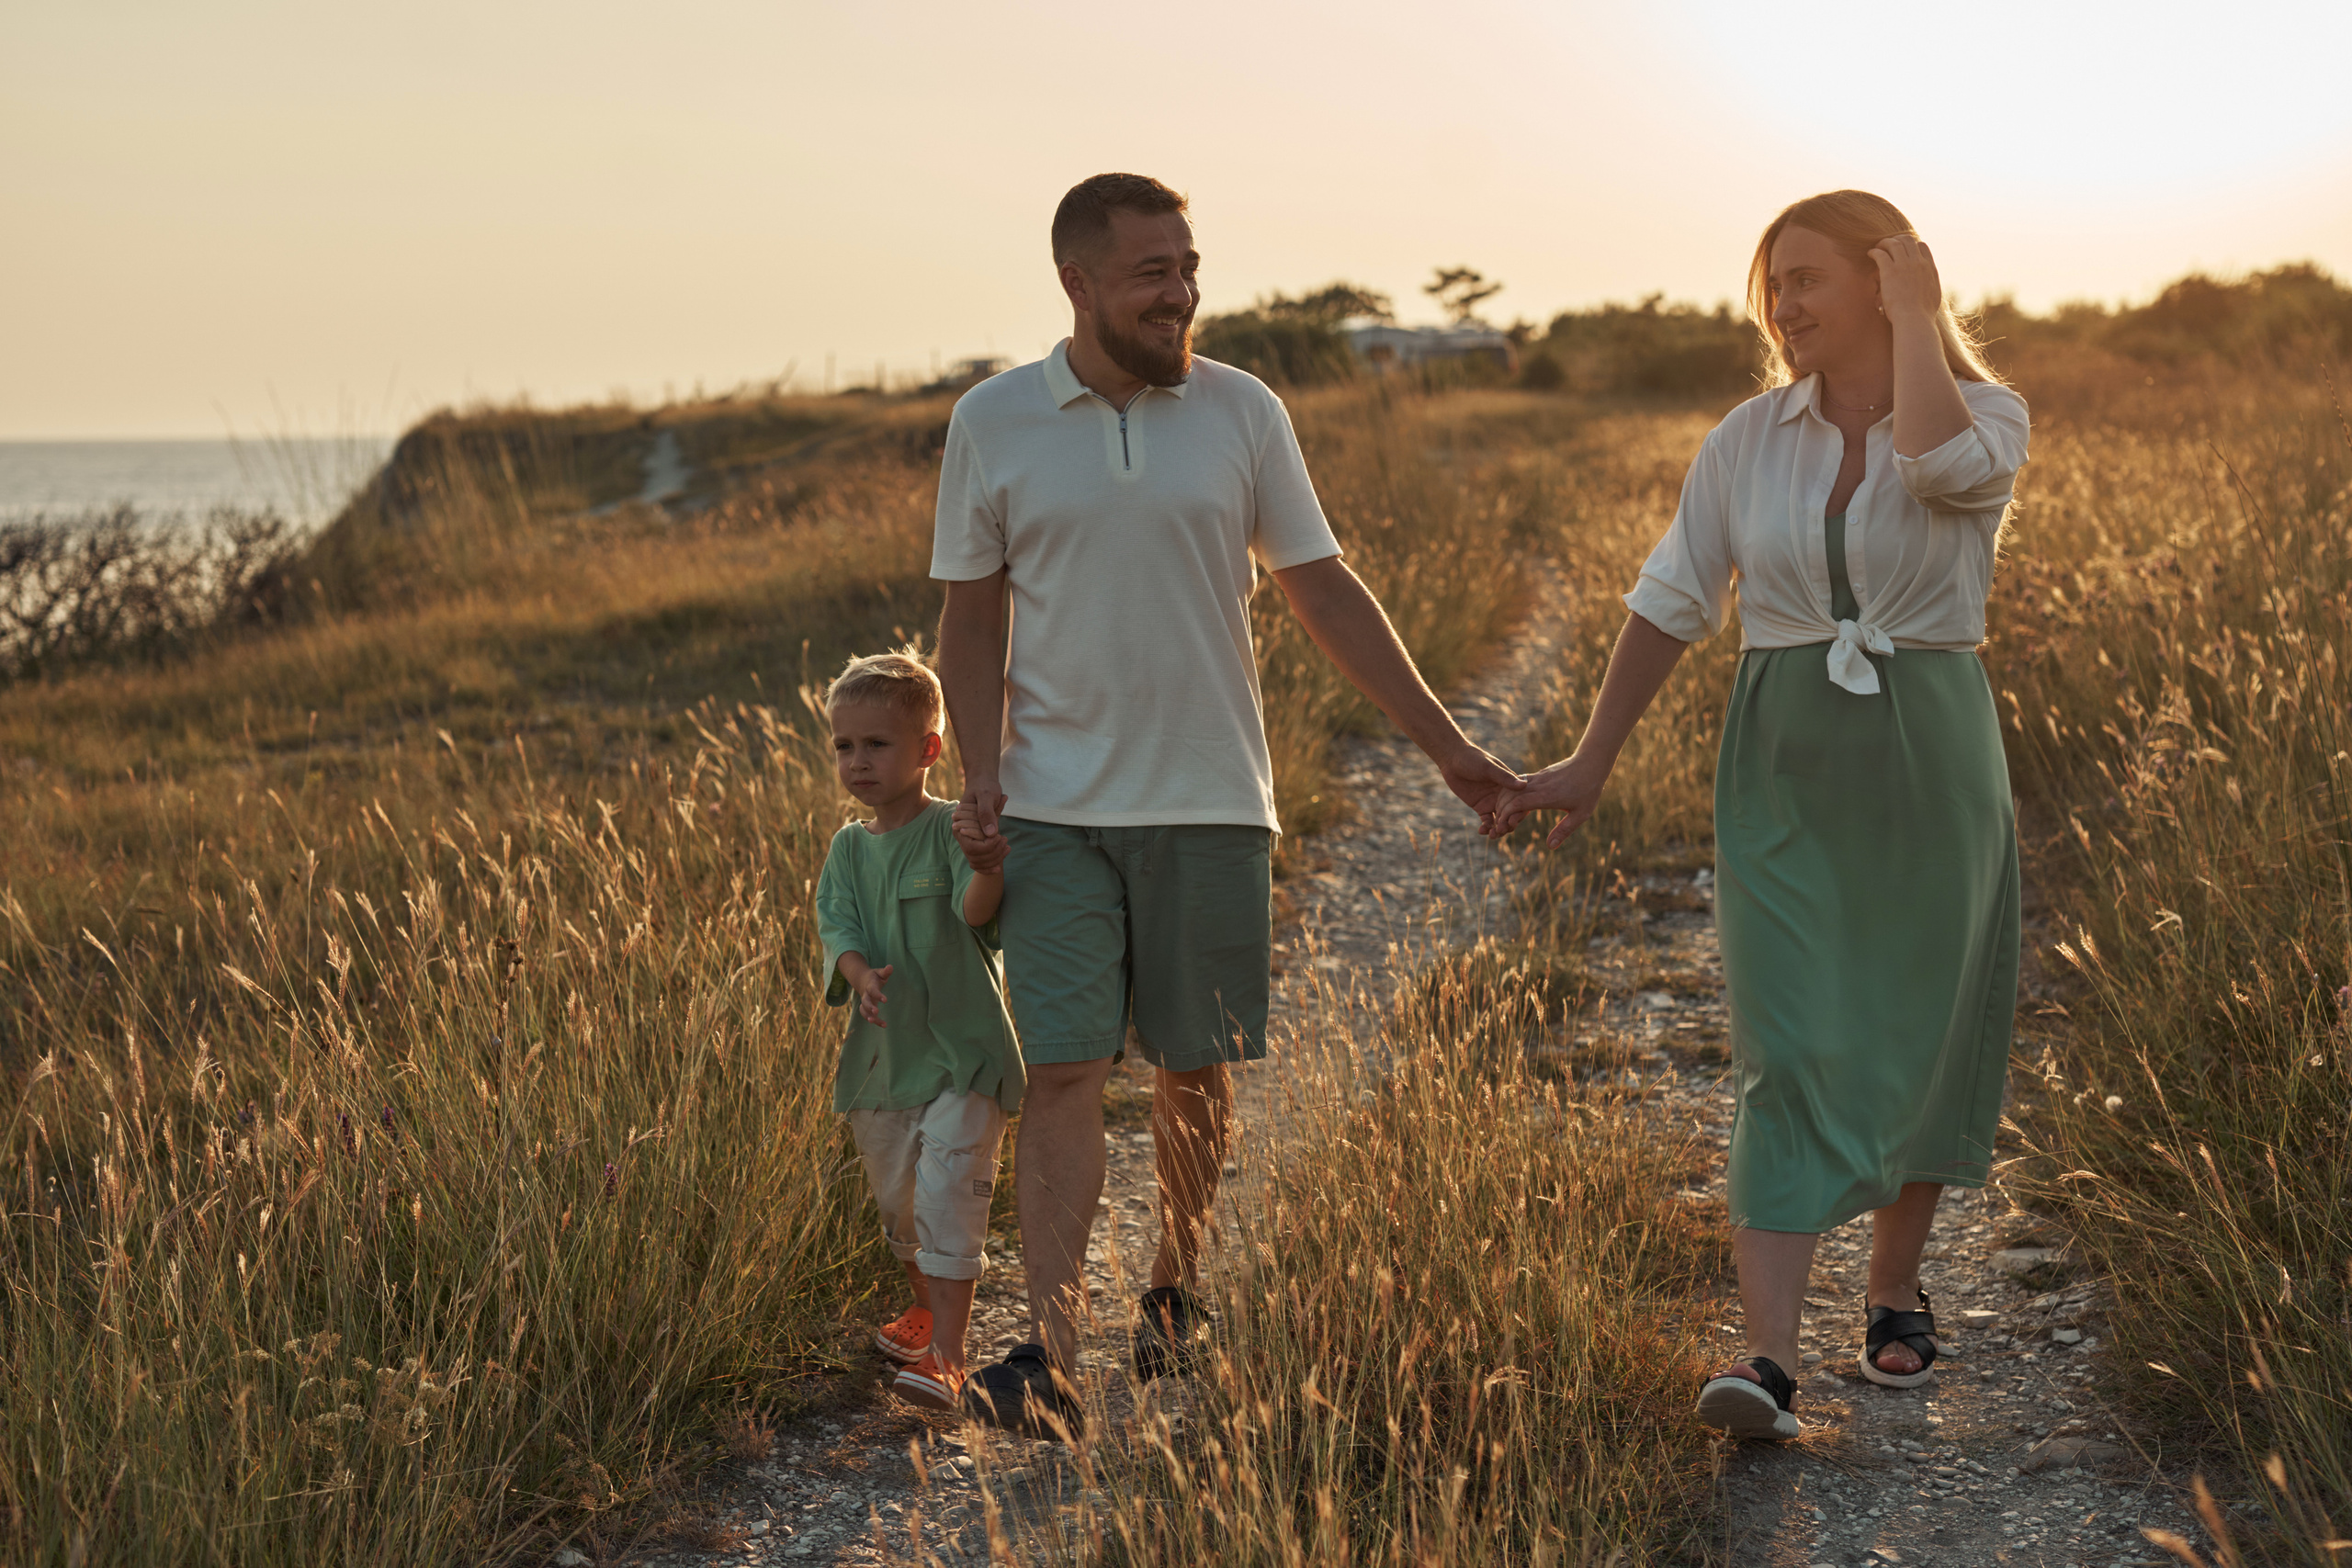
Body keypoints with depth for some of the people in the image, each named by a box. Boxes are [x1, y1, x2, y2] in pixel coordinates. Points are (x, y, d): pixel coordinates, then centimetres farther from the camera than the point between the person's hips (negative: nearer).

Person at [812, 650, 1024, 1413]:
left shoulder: (953, 829, -9)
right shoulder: (850, 848, 7)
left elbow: (974, 910, -26)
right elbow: (836, 924, -3)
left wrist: (987, 874, -50)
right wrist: (859, 973, -26)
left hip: (961, 1053, -6)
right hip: (881, 1056, 6)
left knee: (949, 1199, -13)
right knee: (896, 1202, 20)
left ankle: (945, 1356, -11)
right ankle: (926, 1307, 44)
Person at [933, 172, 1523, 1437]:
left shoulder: (1241, 413, 2)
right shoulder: (992, 423, 1)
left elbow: (1325, 593, 6)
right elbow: (972, 618, 8)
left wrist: (1447, 746, 4)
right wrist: (983, 773, -6)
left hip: (1210, 804, 1)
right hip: (1056, 809, -1)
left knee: (1194, 1073, 8)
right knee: (1063, 1074, -8)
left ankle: (1175, 1297, 28)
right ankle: (1047, 1355, -10)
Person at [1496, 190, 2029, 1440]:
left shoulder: (1987, 417, -3)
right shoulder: (1748, 438, 5)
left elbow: (1941, 465, -29)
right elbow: (1671, 603, 8)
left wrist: (1915, 313, -14)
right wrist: (1591, 762, 7)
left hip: (1932, 758, -1)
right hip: (1783, 772, 1)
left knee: (1922, 1032, 10)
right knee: (1790, 1054, -9)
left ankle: (1894, 1291, 32)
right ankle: (1769, 1358, -16)